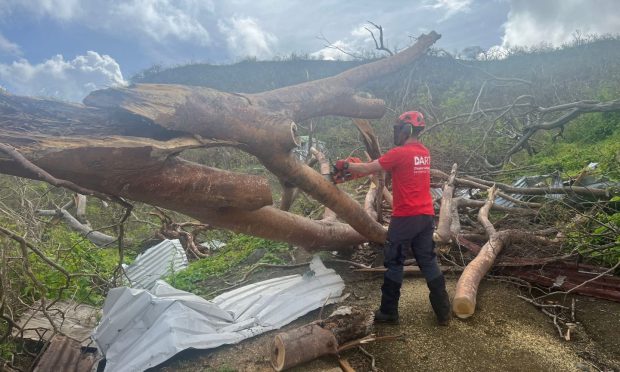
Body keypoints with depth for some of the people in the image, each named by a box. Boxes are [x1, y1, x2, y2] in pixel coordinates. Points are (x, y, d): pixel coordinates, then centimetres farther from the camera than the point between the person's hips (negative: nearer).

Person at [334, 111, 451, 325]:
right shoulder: (424, 153, 11)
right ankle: (443, 312, 19)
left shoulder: (399, 153, -14)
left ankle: (388, 312, 16)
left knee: (394, 263, 6)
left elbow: (367, 169, -9)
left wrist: (345, 165, 8)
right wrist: (362, 165, 16)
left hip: (405, 218, -7)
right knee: (428, 262, 14)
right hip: (426, 216, 7)